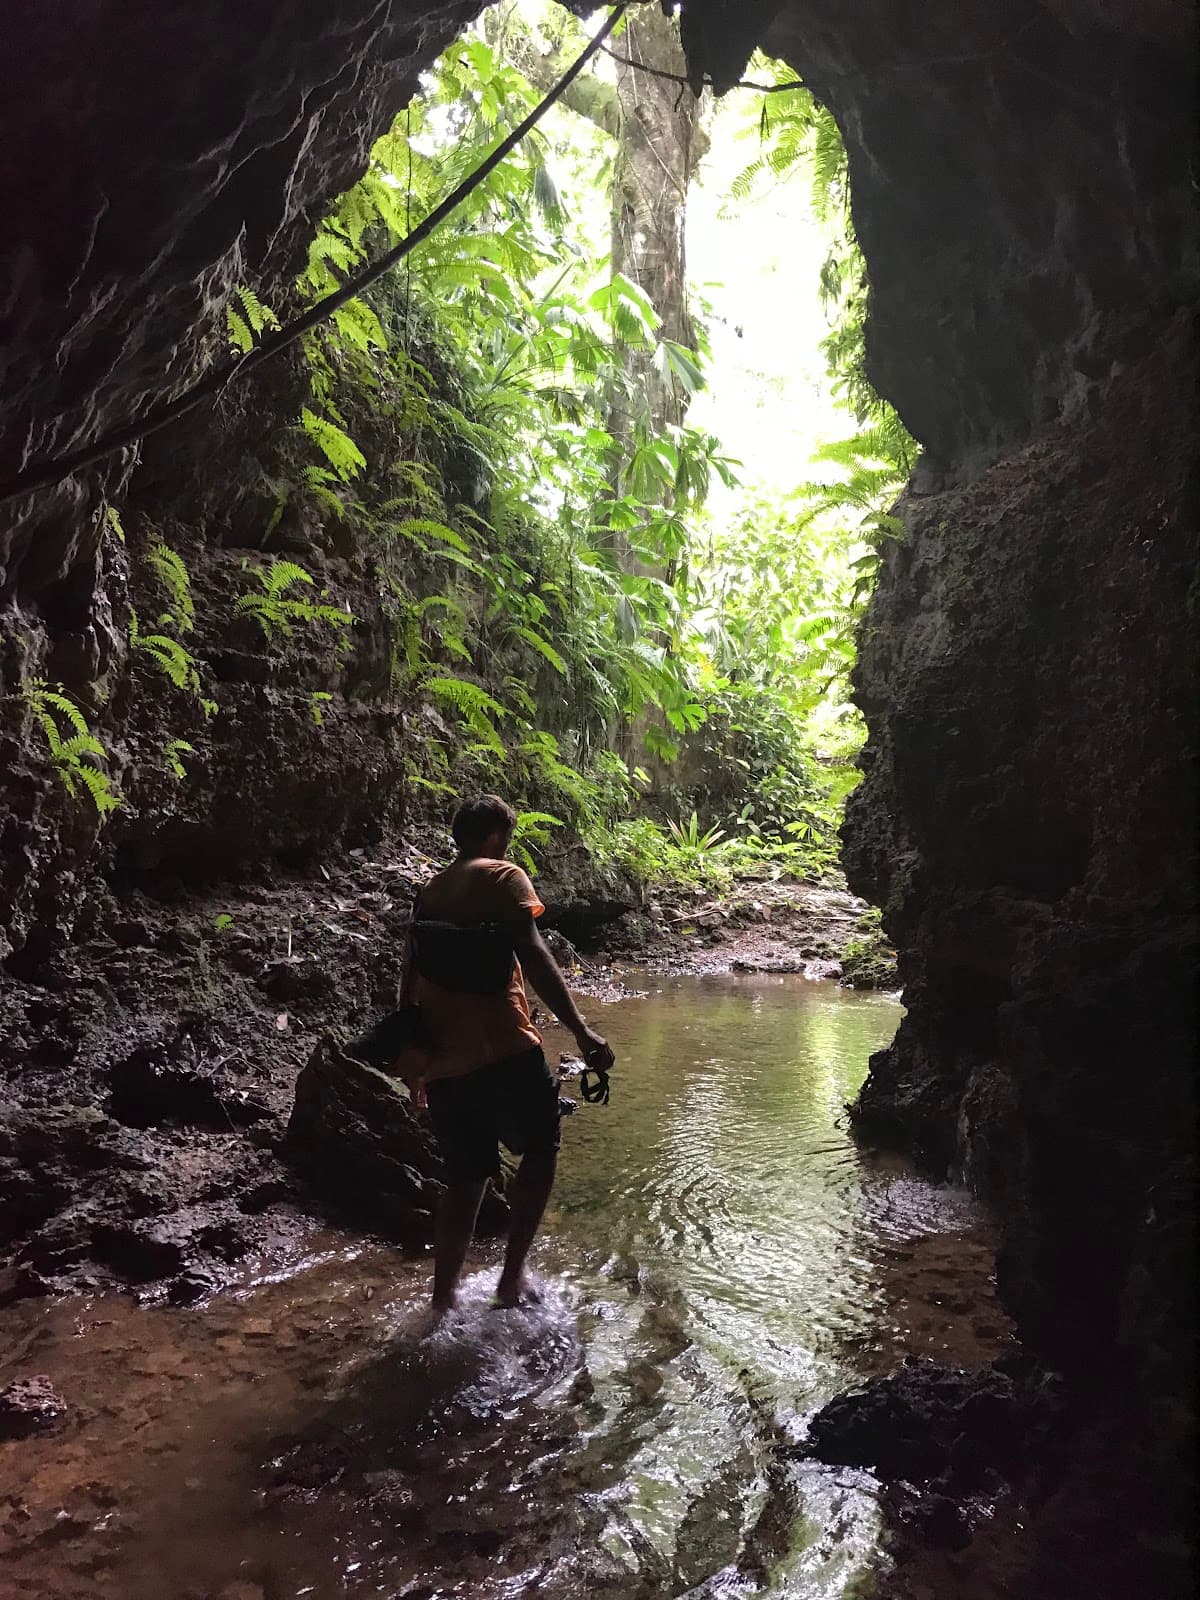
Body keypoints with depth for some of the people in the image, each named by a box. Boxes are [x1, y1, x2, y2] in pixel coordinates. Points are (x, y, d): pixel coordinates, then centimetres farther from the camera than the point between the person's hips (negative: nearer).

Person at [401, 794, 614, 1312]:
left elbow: (411, 978, 20)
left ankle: (443, 1298, 21)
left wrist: (415, 1063, 27)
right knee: (540, 1147, 15)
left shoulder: (429, 891, 18)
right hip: (500, 1049, -6)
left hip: (442, 1058, 6)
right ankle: (512, 1277, 11)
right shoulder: (503, 877, -2)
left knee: (465, 1176, 17)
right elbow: (533, 956, -17)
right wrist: (580, 1030, -21)